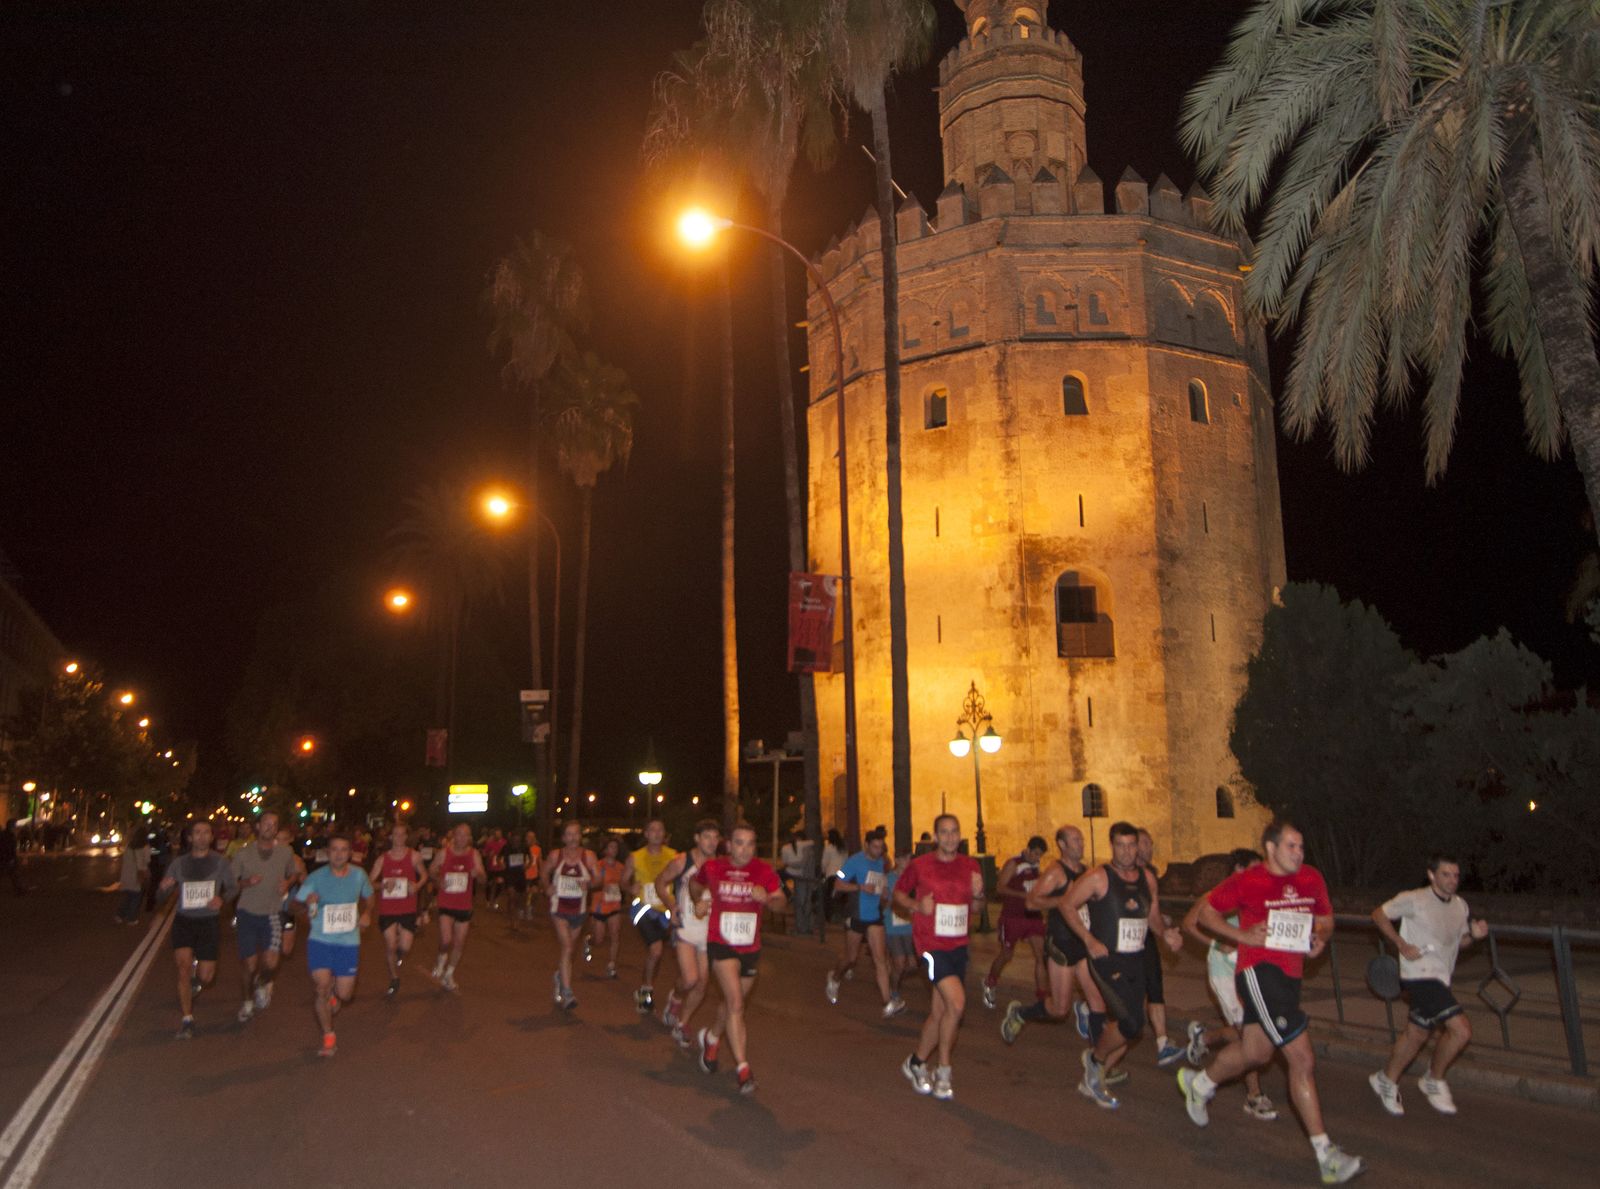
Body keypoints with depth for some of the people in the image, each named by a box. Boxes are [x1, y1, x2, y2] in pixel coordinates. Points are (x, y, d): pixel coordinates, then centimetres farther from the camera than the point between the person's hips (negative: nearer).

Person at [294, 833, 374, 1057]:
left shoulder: (359, 875, -1)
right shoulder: (315, 878, -7)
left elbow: (368, 897, 17)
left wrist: (366, 914, -2)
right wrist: (308, 904, -25)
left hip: (349, 941, 2)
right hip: (320, 940, -1)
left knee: (345, 995, 2)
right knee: (320, 986, -16)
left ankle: (335, 992, 42)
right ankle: (328, 1037, 4)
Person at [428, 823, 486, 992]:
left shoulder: (474, 854, 0)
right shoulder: (443, 853, -3)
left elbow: (482, 880, -2)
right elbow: (430, 873, 5)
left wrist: (477, 874, -26)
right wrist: (438, 880, -16)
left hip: (465, 906, 2)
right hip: (445, 904, -2)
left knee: (460, 943, 8)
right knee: (446, 941, -17)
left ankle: (449, 975, 28)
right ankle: (441, 959, 17)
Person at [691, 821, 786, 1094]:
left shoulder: (764, 872, -6)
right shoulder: (712, 868, -4)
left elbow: (780, 903, -16)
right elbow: (694, 882, 18)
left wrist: (767, 898, -36)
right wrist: (698, 901, 1)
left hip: (750, 949, 3)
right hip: (721, 945, -3)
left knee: (733, 1003, 19)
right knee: (736, 1003, -18)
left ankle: (711, 1036, 50)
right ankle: (743, 1069, -16)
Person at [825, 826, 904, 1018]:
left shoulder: (882, 863, 7)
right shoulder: (855, 861, -11)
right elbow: (838, 885, -14)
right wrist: (861, 887, -24)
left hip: (875, 917, 4)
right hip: (856, 916, -4)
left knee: (880, 958, -7)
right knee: (851, 958, 11)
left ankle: (889, 1003, -12)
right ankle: (834, 978, 43)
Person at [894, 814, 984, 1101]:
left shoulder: (971, 866, 5)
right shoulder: (919, 865, -6)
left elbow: (976, 908, 14)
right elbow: (898, 893, 6)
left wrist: (978, 895, -8)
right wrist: (917, 905, -14)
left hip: (959, 945, 5)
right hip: (931, 944, -5)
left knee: (940, 1012, 10)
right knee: (956, 1003, -17)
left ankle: (916, 1062, 29)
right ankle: (942, 1073, 1)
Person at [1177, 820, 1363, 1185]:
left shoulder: (1312, 879, 6)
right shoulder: (1247, 881, -11)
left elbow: (1325, 918, 20)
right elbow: (1206, 912, -1)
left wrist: (1320, 937, -2)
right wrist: (1242, 935, -13)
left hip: (1289, 975, 7)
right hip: (1259, 973, -7)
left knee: (1255, 1052, 20)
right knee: (1303, 1059, -12)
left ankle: (1199, 1084, 47)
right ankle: (1325, 1154, -4)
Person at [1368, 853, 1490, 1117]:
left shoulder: (1460, 906, 10)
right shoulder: (1414, 900, -12)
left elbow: (1458, 941, 21)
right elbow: (1379, 914, -4)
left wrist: (1475, 935, -1)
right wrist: (1402, 945, -12)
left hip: (1440, 979, 8)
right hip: (1420, 975, -8)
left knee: (1416, 1034, 14)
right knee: (1462, 1031, -16)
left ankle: (1387, 1080, 31)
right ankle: (1434, 1081, 5)